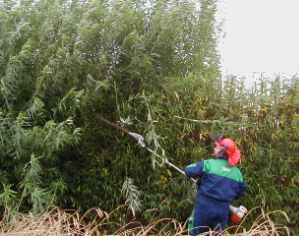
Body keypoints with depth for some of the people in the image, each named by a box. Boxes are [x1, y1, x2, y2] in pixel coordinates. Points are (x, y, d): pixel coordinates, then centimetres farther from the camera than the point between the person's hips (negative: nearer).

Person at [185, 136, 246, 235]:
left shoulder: (209, 164, -11)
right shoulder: (237, 172, 3)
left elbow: (189, 170, -11)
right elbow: (240, 191, 13)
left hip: (205, 207, -3)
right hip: (223, 210, 4)